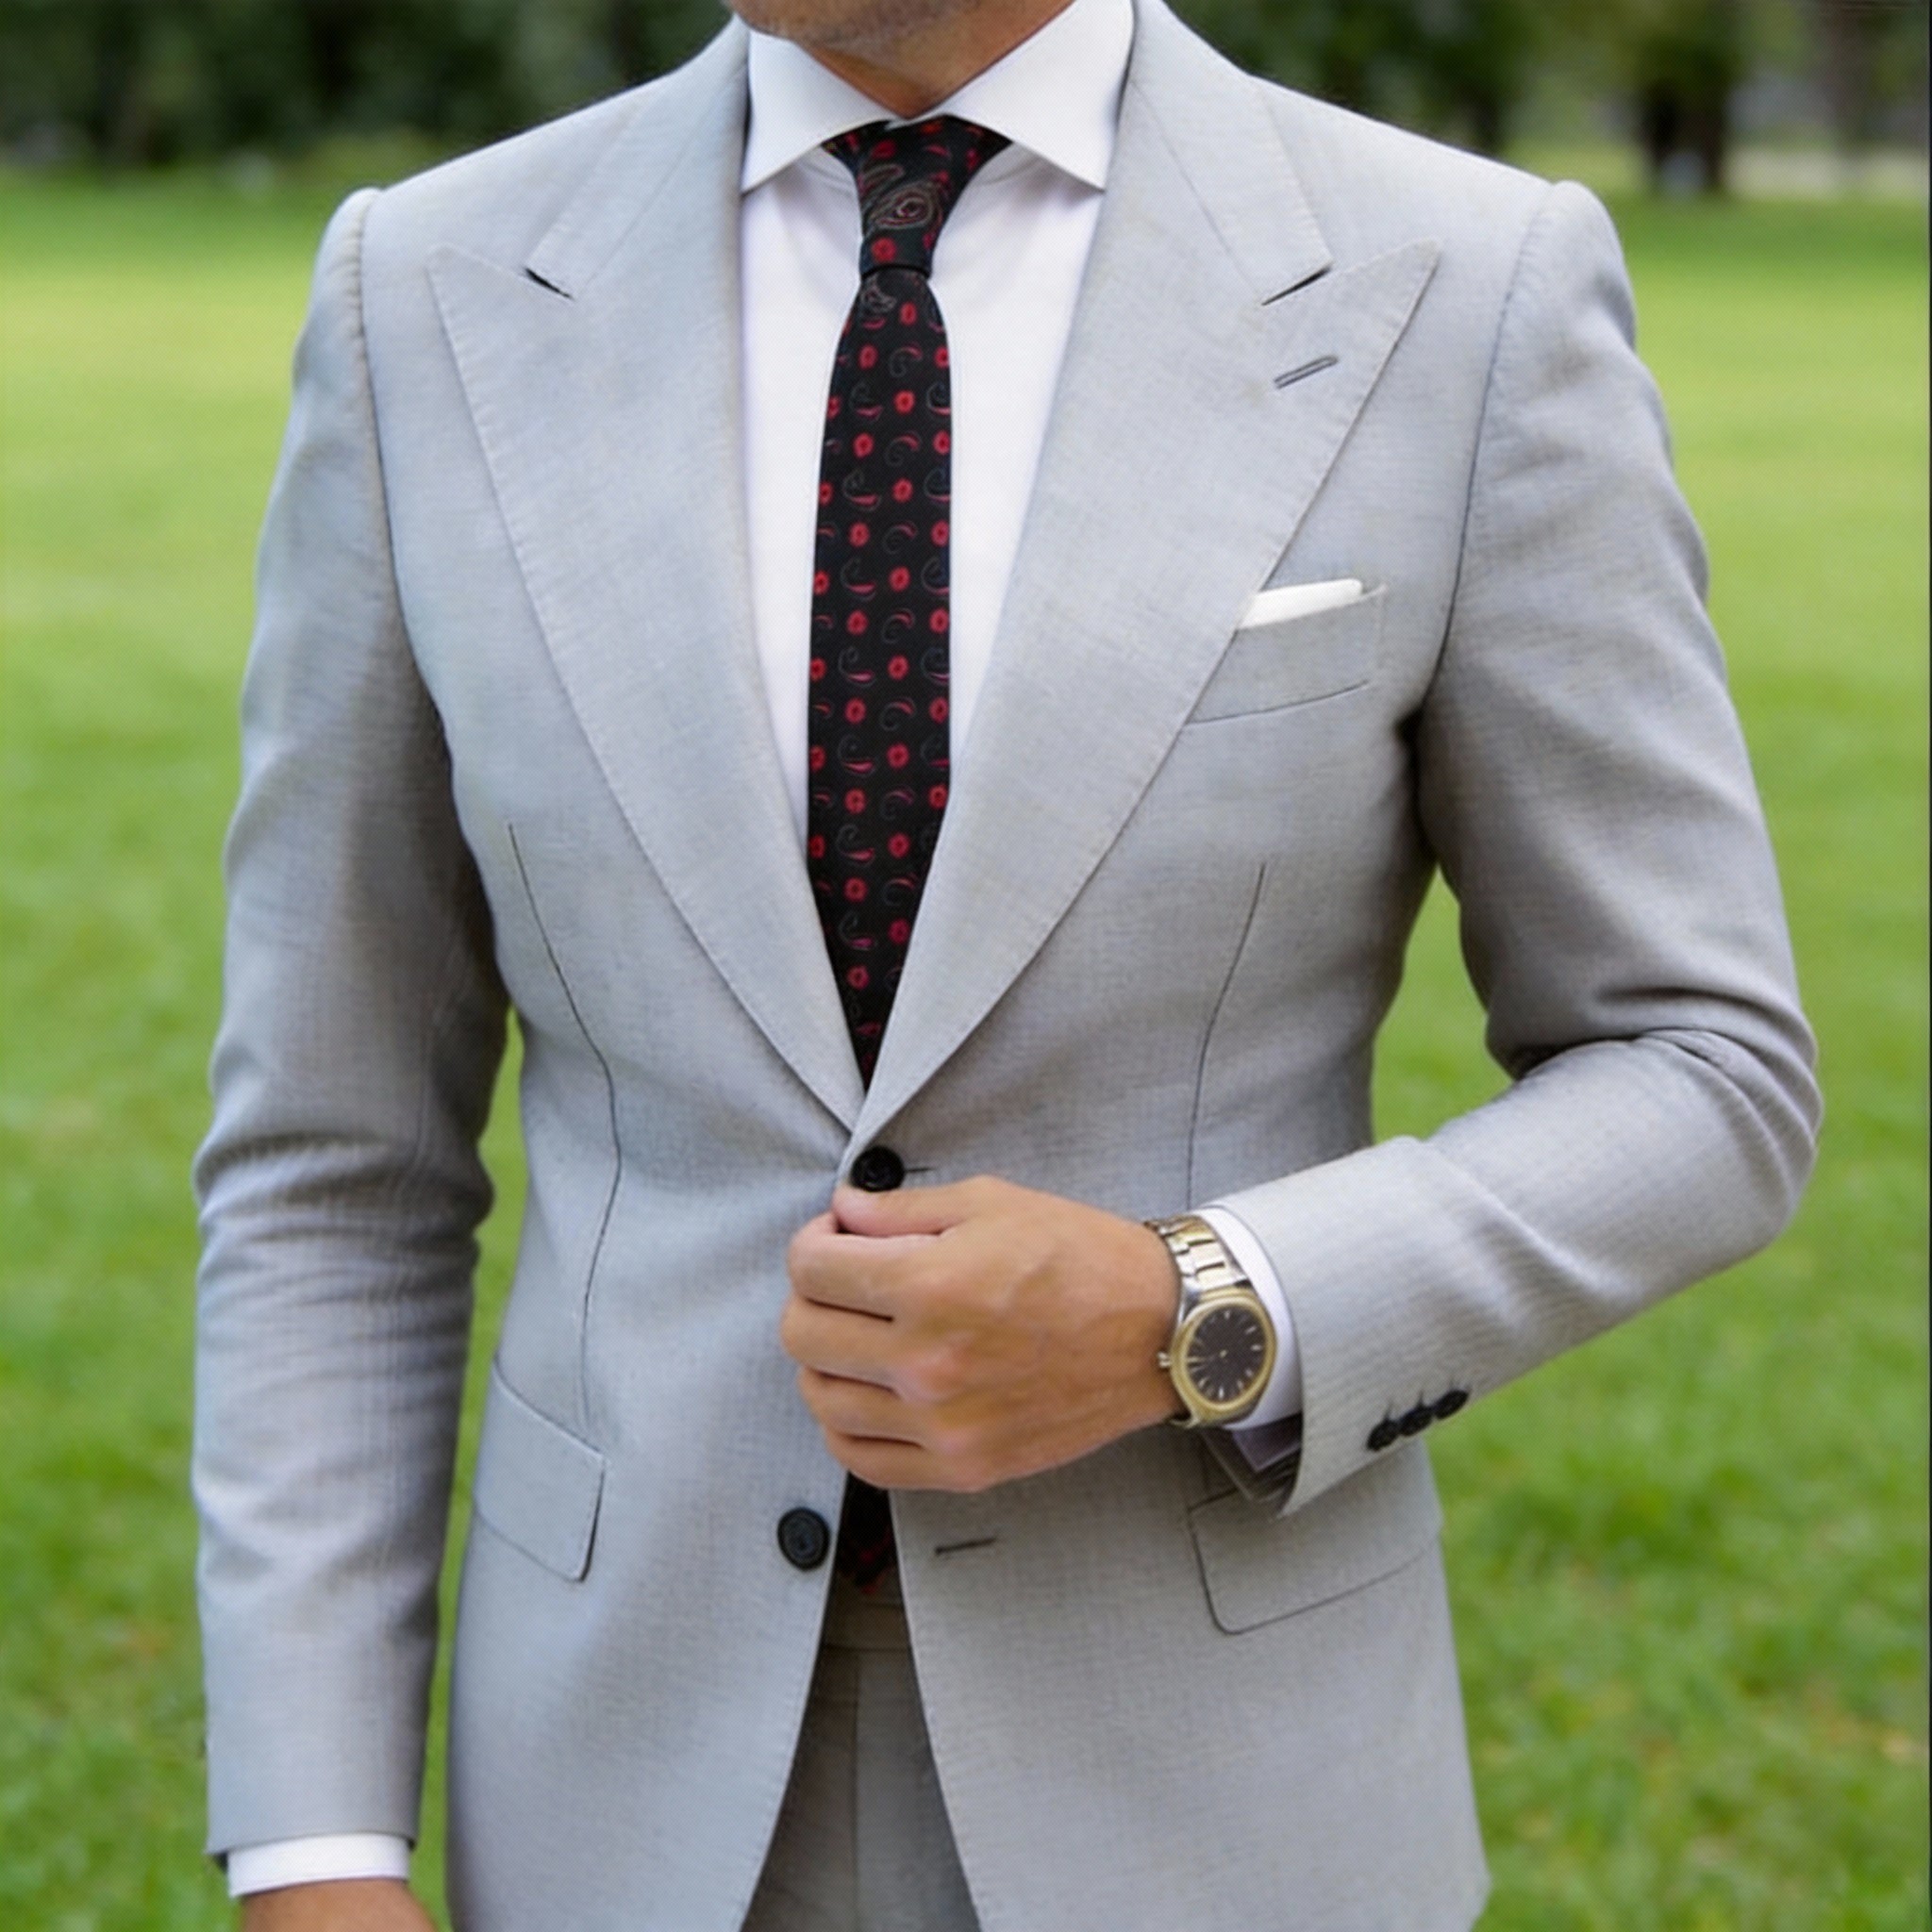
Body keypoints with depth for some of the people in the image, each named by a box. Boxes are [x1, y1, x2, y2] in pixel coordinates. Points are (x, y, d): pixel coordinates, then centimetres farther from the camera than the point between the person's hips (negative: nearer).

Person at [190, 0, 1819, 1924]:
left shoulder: (1463, 301, -9)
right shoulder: (438, 308, -4)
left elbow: (1701, 1085, -3)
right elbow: (342, 1156, 0)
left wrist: (1188, 1329, -20)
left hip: (1212, 1777, -1)